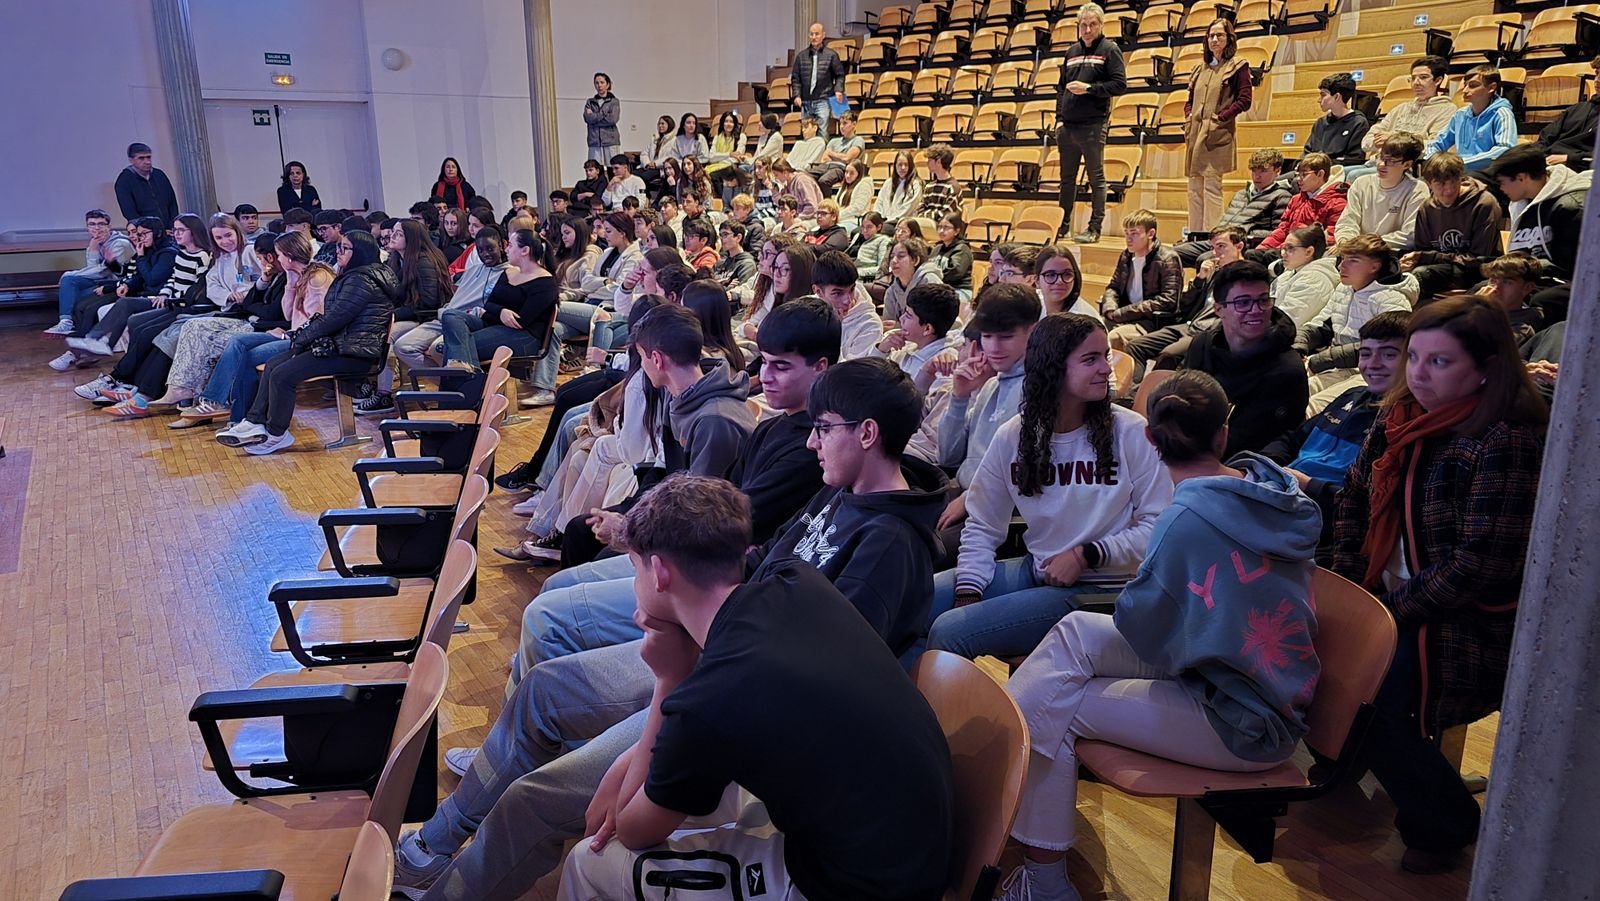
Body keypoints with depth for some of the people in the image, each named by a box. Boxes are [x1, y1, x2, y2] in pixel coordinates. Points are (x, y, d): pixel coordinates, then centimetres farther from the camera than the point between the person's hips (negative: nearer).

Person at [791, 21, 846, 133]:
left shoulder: (831, 54, 4)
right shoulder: (801, 56, 10)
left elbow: (840, 75, 8)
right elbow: (795, 78, 11)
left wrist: (838, 90, -9)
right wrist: (797, 95, -1)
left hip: (823, 101, -3)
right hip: (806, 102, 3)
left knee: (822, 131, -13)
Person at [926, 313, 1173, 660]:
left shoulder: (1131, 432, -10)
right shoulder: (1012, 437, 0)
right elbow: (982, 526, 6)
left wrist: (1087, 555, -15)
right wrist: (967, 593, -7)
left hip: (1097, 587, -4)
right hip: (1035, 570, 5)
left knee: (949, 632, -20)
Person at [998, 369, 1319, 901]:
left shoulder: (1191, 515, -25)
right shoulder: (1272, 488, 0)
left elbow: (1142, 623, -13)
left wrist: (1128, 598, 6)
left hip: (1244, 726, -8)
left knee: (1055, 709, -3)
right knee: (1076, 633, 2)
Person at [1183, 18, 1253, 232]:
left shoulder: (1237, 66, 2)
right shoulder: (1200, 69, 20)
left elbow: (1245, 99, -7)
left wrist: (1221, 118, -12)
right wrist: (1188, 118, 6)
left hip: (1216, 135, -7)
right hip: (1195, 134, 7)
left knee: (1211, 187, -11)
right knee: (1194, 190, 6)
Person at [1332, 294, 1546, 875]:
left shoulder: (1508, 443, -20)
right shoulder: (1402, 416, 3)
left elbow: (1481, 564, -23)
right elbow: (1355, 501, 11)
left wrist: (1393, 612, -18)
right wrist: (1350, 592, 2)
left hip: (1468, 627, -7)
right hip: (1393, 599, 7)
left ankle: (1443, 824, 4)